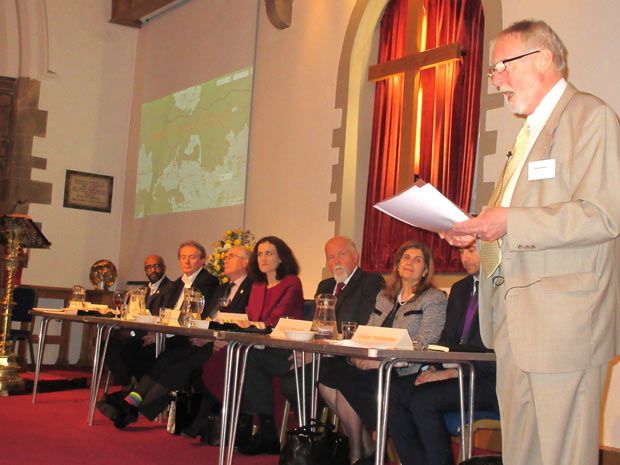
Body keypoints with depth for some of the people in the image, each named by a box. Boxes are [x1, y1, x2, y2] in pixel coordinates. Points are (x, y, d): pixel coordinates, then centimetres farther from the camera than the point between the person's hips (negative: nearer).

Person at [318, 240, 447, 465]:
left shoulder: (434, 299, 0)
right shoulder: (384, 296, 22)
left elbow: (424, 347, -12)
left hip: (405, 373, -7)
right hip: (375, 365, 7)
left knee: (344, 379, -24)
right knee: (325, 369, -17)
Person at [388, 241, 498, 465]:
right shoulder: (459, 289, 19)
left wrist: (451, 372, -20)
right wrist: (433, 368, -5)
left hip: (487, 381, -8)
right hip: (458, 373, 8)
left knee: (423, 399, -27)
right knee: (393, 392, -12)